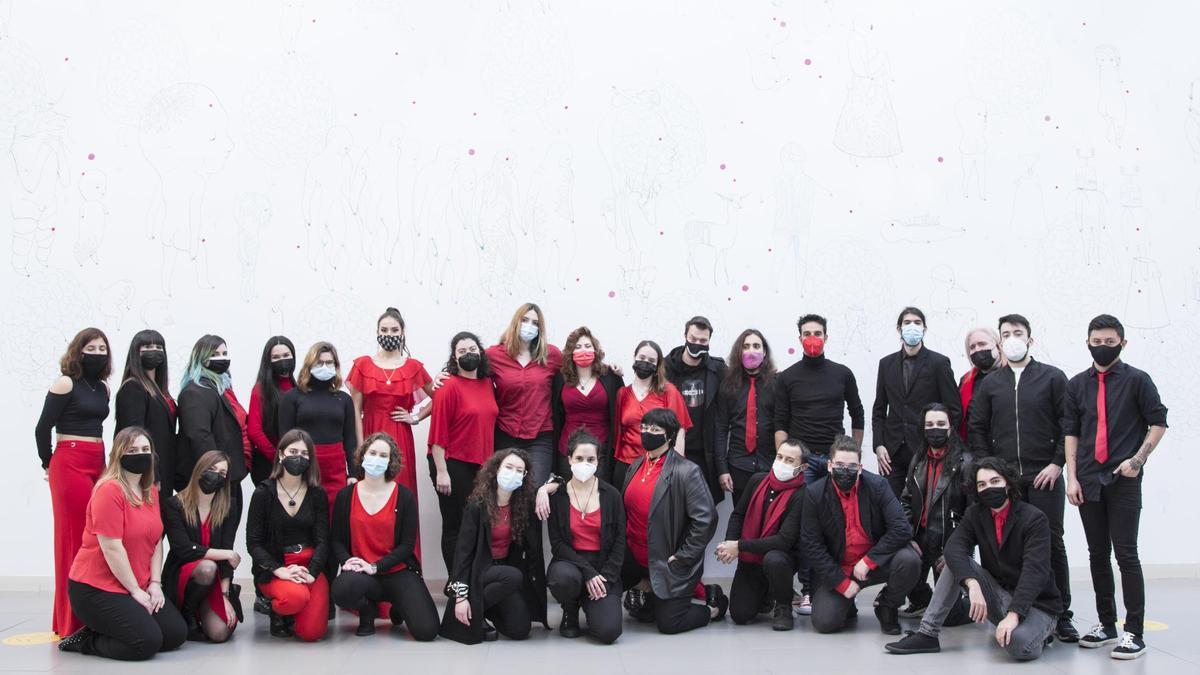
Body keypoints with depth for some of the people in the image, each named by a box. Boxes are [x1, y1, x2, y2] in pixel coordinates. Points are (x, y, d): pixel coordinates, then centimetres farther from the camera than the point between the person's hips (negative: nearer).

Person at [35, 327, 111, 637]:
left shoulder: (103, 388, 13)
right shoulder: (65, 384, -6)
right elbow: (42, 428, -5)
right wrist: (49, 463, 6)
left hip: (98, 465, 6)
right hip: (70, 465, -6)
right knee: (74, 540, -4)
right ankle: (72, 620, 1)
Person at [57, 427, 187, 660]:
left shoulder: (151, 492, 9)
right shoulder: (110, 490, -17)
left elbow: (156, 540, 9)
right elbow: (112, 548, -20)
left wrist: (155, 583, -3)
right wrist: (135, 591, -15)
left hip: (139, 587, 9)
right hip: (96, 588, -9)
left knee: (176, 634, -1)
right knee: (147, 642, -21)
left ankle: (100, 630, 13)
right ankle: (85, 640, 2)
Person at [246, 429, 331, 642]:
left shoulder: (317, 495, 4)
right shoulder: (263, 493, -2)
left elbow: (322, 540, 0)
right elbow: (253, 543, -4)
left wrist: (311, 573, -17)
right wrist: (279, 570, -18)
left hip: (311, 566, 2)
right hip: (273, 569, -2)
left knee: (312, 632, -17)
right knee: (296, 597, -36)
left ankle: (293, 616, 20)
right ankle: (277, 612, 2)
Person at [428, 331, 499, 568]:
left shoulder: (488, 383, 8)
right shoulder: (449, 386, -10)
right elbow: (438, 432, -12)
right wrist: (441, 471, -16)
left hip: (481, 466, 6)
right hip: (453, 466, -6)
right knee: (455, 527, 3)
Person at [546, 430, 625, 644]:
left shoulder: (611, 495, 1)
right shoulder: (557, 496, -2)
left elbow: (620, 542, 2)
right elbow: (557, 544, -6)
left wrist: (606, 577, -11)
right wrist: (588, 572, -17)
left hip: (604, 571, 0)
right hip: (570, 563, 0)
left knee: (608, 632, -21)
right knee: (564, 578, -39)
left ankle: (590, 604, 16)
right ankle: (570, 612, -1)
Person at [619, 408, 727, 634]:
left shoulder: (686, 471, -18)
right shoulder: (636, 467, 6)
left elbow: (705, 518, -21)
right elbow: (624, 511, 18)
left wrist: (681, 557, -19)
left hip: (669, 562, -7)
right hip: (634, 558, 7)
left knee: (669, 623, -6)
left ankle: (714, 607, 21)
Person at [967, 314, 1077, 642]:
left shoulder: (1052, 377, 4)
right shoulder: (990, 383, 11)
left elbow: (1068, 424, 1)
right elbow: (976, 428, 12)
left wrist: (1057, 463, -8)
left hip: (1044, 477, -2)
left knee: (1052, 543, -1)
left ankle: (1061, 615, 6)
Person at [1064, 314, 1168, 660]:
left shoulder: (1137, 380, -1)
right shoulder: (1076, 385, 8)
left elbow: (1158, 422, 1)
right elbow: (1071, 432, 8)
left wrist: (1137, 459, -10)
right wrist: (1071, 477, 1)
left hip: (1123, 480, -4)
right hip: (1089, 481, 4)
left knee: (1125, 554, -5)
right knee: (1098, 554, 10)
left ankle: (1134, 632, 0)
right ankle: (1106, 624, 20)